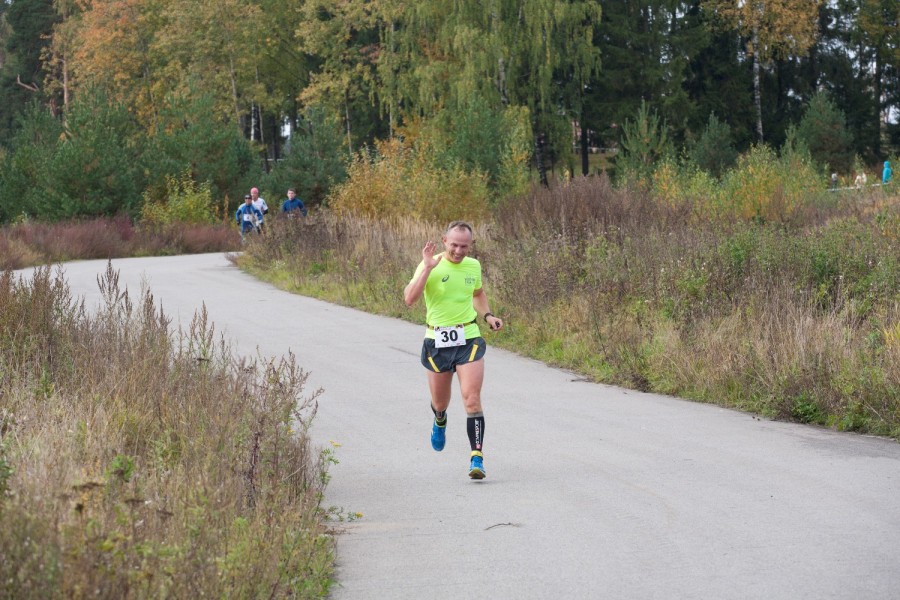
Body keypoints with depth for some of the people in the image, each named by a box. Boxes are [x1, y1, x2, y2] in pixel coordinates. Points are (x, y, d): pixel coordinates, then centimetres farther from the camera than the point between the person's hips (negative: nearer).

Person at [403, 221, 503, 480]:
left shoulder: (473, 266, 5)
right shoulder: (430, 266, -9)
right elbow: (409, 299, -24)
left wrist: (488, 316, 9)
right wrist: (427, 268, -29)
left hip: (469, 339, 1)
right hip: (437, 342, -1)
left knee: (472, 400, -13)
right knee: (440, 403, 14)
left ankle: (476, 457, -12)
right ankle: (440, 421, 51)